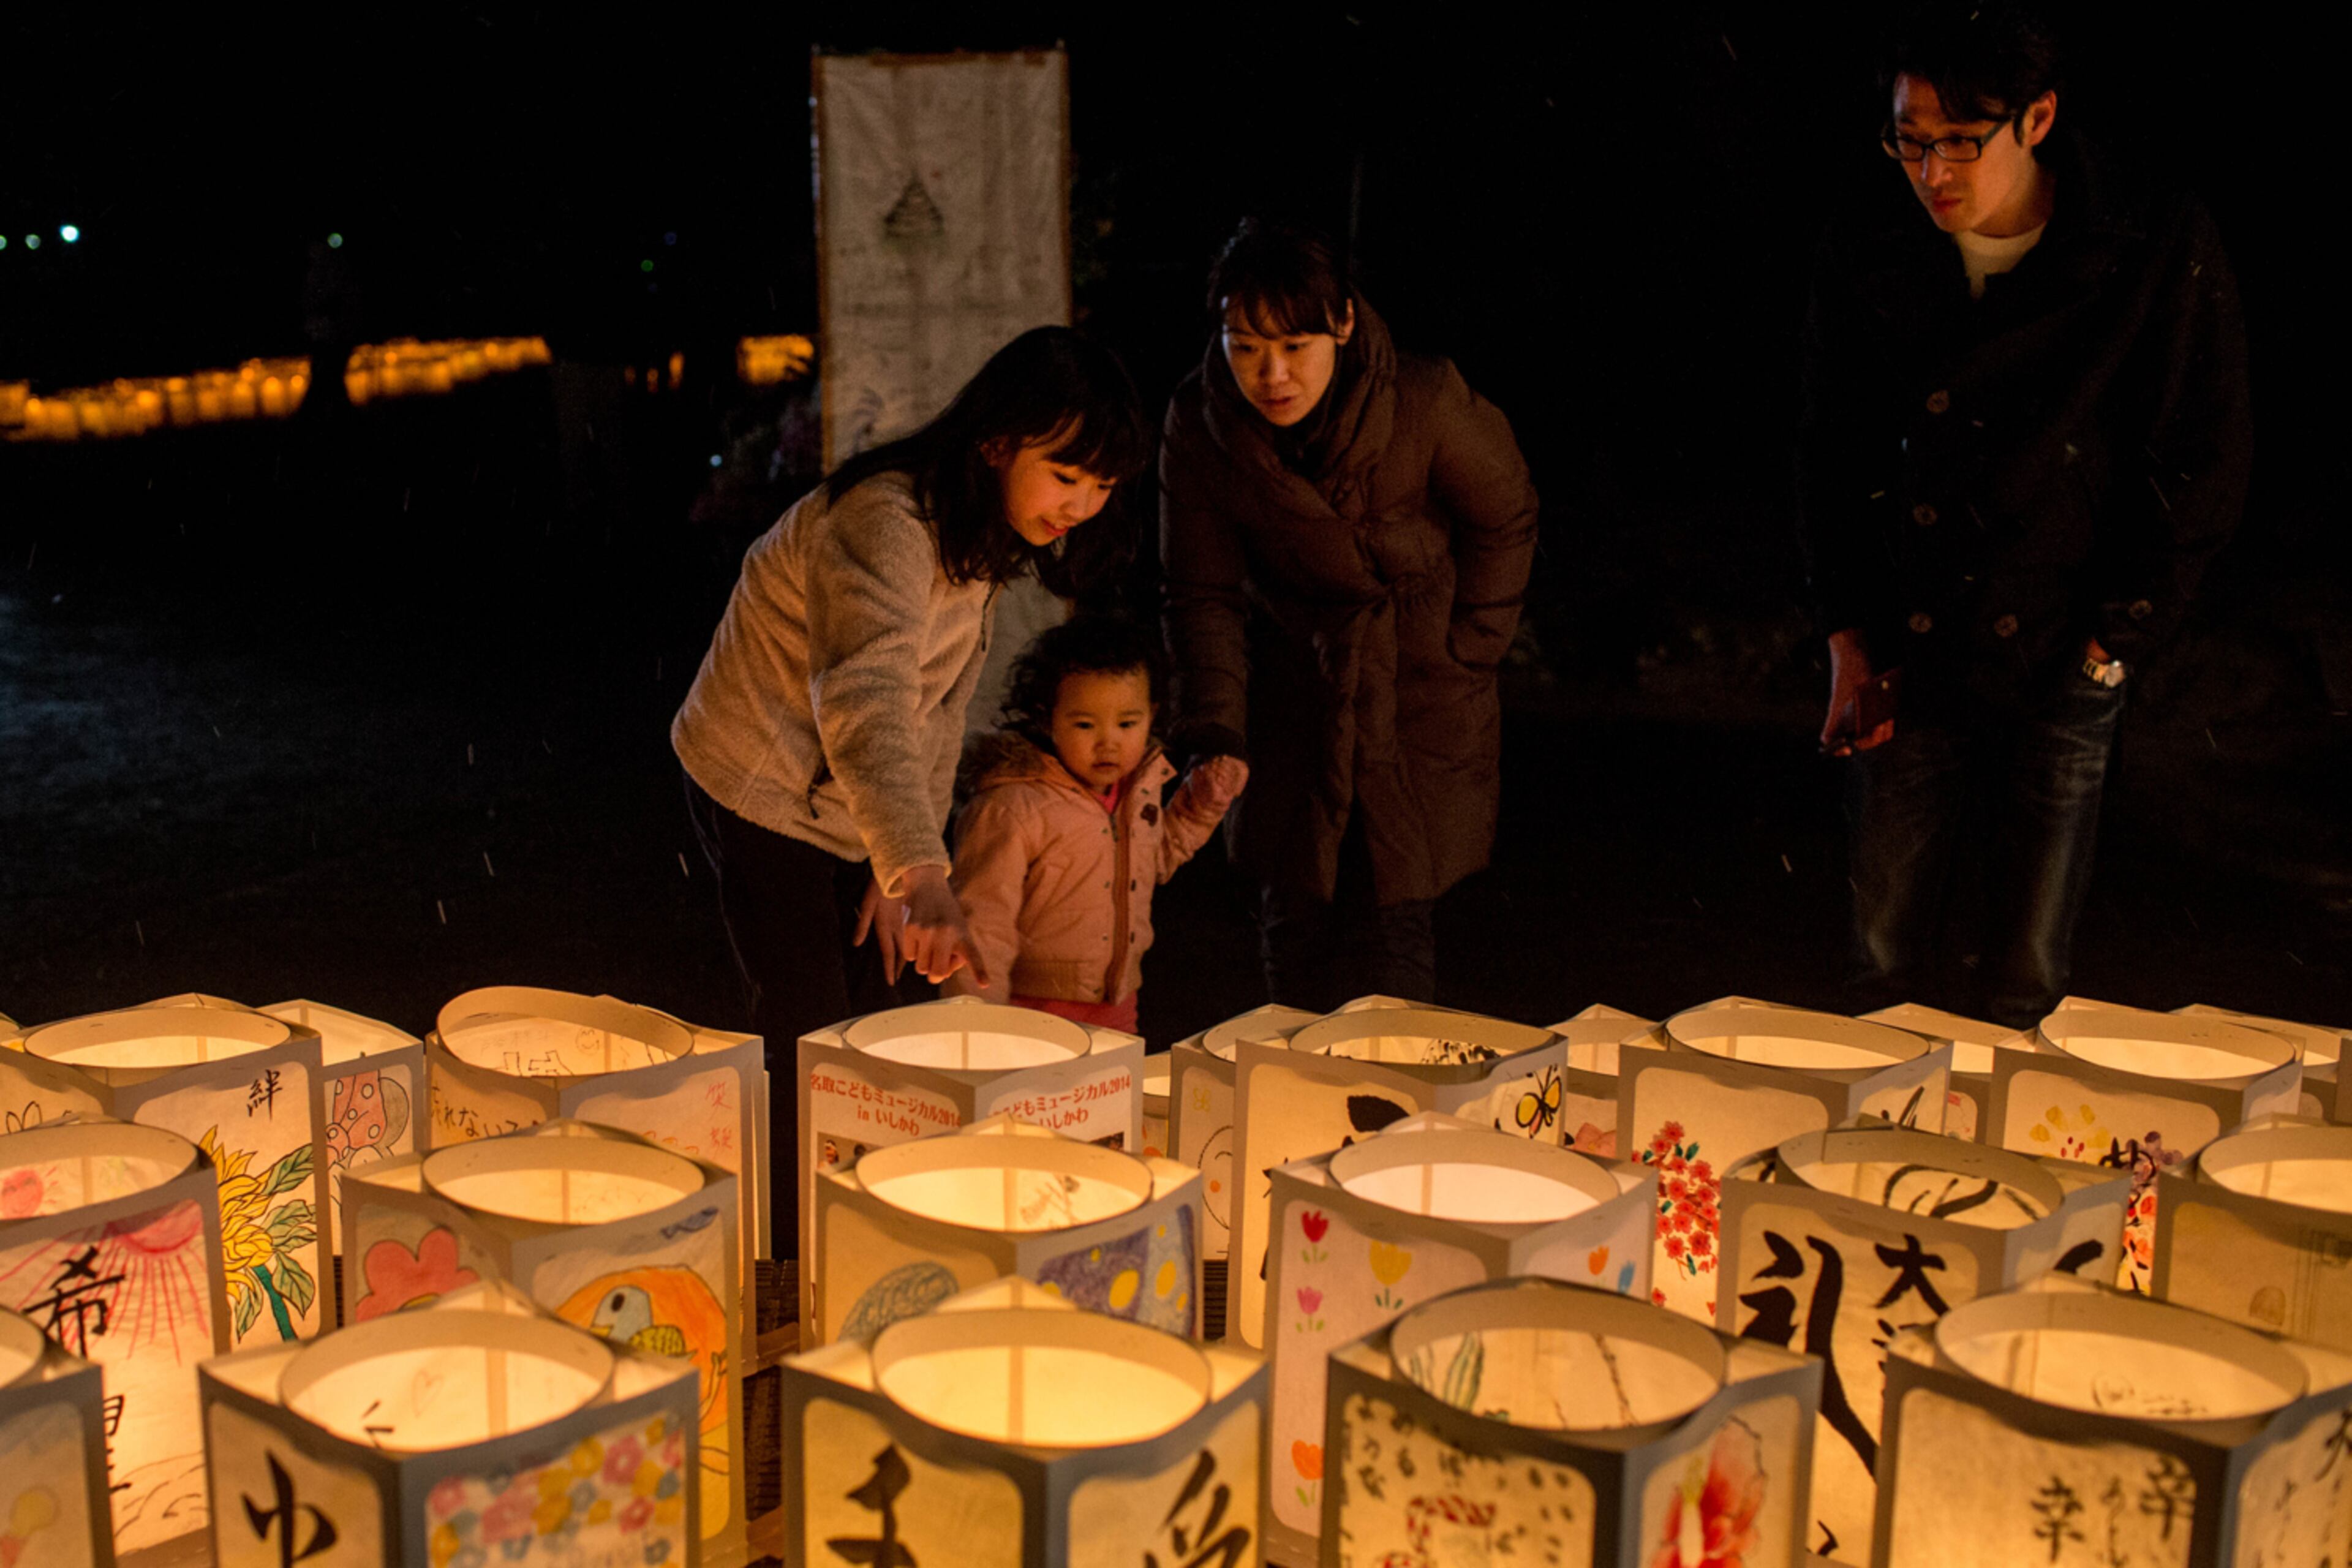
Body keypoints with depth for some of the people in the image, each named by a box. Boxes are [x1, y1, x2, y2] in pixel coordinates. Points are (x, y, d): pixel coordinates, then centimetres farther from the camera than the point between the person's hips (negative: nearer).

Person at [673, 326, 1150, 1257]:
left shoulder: (984, 536, -1)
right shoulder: (884, 524, -31)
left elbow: (939, 710, 3)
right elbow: (866, 708, -47)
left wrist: (898, 869, -2)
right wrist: (921, 878, -59)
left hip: (850, 814, 8)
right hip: (763, 791, -8)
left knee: (866, 1029, 13)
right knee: (808, 1046, -4)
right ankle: (791, 1259, 13)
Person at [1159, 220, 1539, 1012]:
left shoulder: (1425, 403, -22)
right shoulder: (1199, 425, -15)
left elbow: (1504, 522, -4)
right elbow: (1204, 592, -8)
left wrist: (1467, 651, -3)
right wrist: (1212, 729, -19)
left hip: (1421, 691, -2)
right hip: (1294, 688, 2)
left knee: (1390, 925, -5)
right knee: (1293, 921, 6)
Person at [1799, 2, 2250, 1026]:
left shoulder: (2162, 254, -10)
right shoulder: (1865, 264, -2)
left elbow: (2202, 472, -2)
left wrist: (2112, 645, -4)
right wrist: (1848, 645, 3)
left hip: (2062, 670, -2)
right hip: (1907, 661, 2)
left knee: (2026, 982, 4)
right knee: (1882, 959, 8)